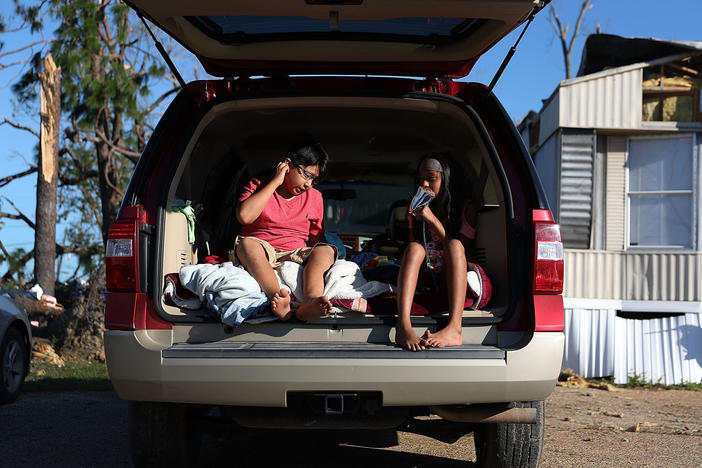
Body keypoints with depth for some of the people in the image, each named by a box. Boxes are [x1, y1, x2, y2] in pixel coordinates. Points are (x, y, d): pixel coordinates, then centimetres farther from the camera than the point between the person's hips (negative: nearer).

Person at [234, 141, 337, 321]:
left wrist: (316, 261, 0)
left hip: (295, 258, 3)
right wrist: (275, 182, -7)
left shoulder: (314, 197, 19)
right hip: (260, 254, -2)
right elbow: (244, 216, -13)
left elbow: (316, 238, 23)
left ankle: (310, 301, -57)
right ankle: (277, 299, -58)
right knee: (246, 243, -35)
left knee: (327, 250, -27)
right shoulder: (258, 187, 8)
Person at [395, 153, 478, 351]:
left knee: (454, 244, -29)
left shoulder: (465, 207, 7)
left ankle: (454, 328, -53)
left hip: (453, 278, -2)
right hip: (424, 277, 2)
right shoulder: (418, 209, 14)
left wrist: (433, 220, -13)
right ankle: (403, 325, -51)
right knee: (414, 248, -26)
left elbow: (457, 248, -5)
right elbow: (412, 246, 13)